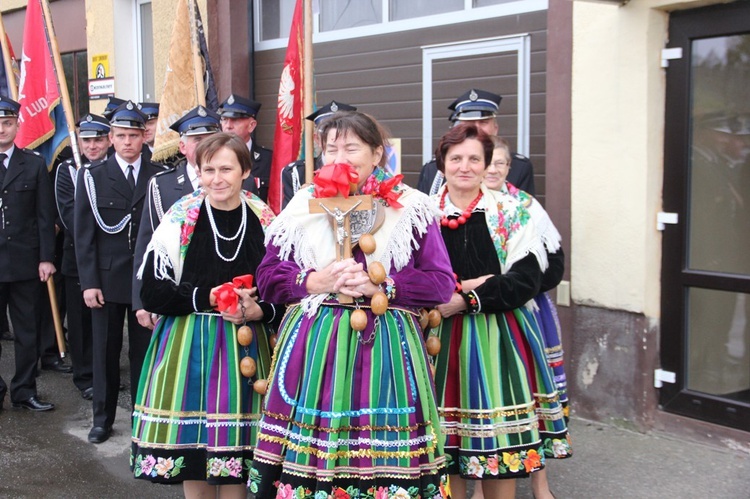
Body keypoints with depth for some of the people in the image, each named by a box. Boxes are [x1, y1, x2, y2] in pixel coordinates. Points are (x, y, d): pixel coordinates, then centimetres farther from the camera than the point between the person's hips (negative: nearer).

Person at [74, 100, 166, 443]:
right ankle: (103, 418, 21)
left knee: (144, 351, 6)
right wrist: (88, 283, -6)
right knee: (105, 351, 9)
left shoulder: (158, 177, 2)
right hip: (107, 279, 0)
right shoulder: (92, 177, 2)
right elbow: (83, 234, 0)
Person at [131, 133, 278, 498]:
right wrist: (206, 297, -16)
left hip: (245, 350, 1)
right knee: (191, 446, 7)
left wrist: (259, 312, -14)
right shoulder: (180, 220, -3)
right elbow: (152, 293, -5)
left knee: (234, 455, 5)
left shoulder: (265, 222, 1)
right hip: (188, 349, 0)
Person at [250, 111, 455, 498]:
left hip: (384, 347, -1)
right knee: (307, 457, 1)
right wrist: (315, 282, -9)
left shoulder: (411, 208, 4)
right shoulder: (304, 204, 9)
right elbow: (267, 276, 8)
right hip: (313, 347, 2)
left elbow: (441, 283, -1)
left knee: (384, 462, -2)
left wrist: (380, 287, -13)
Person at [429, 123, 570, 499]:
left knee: (500, 448, 3)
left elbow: (527, 278, -7)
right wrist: (461, 287, -15)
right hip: (442, 339, 1)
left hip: (498, 337, 0)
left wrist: (467, 299, -15)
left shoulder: (511, 211, 2)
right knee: (445, 452, 4)